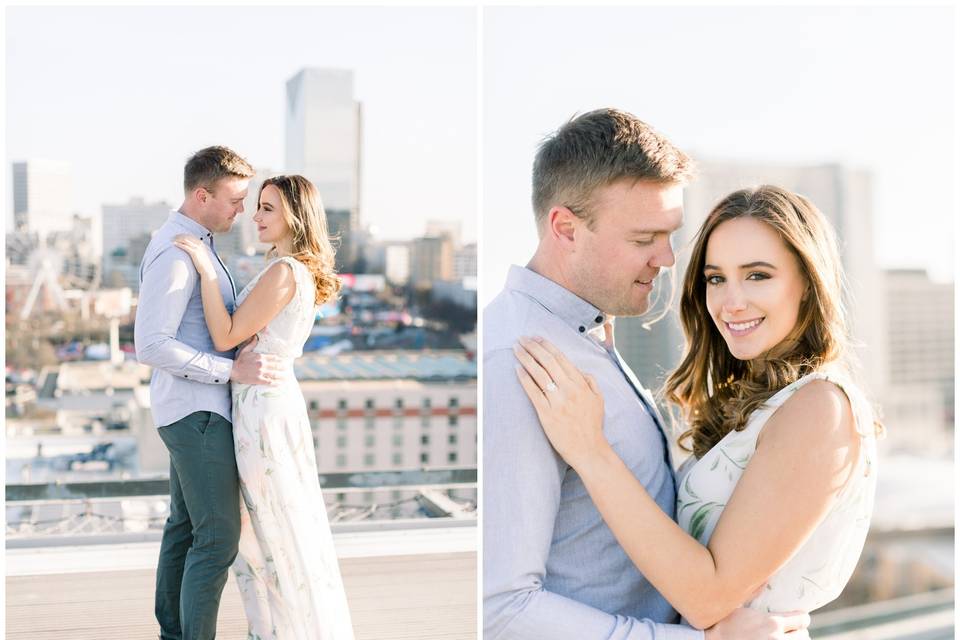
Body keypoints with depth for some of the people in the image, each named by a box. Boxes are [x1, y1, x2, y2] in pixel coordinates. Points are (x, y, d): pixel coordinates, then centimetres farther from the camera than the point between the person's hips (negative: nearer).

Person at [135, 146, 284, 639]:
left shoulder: (193, 245, 14)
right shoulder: (174, 253, -19)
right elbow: (151, 346, -25)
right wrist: (231, 370, -24)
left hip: (194, 411, 10)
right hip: (196, 413, -10)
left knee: (185, 526, 16)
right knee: (219, 537, -7)